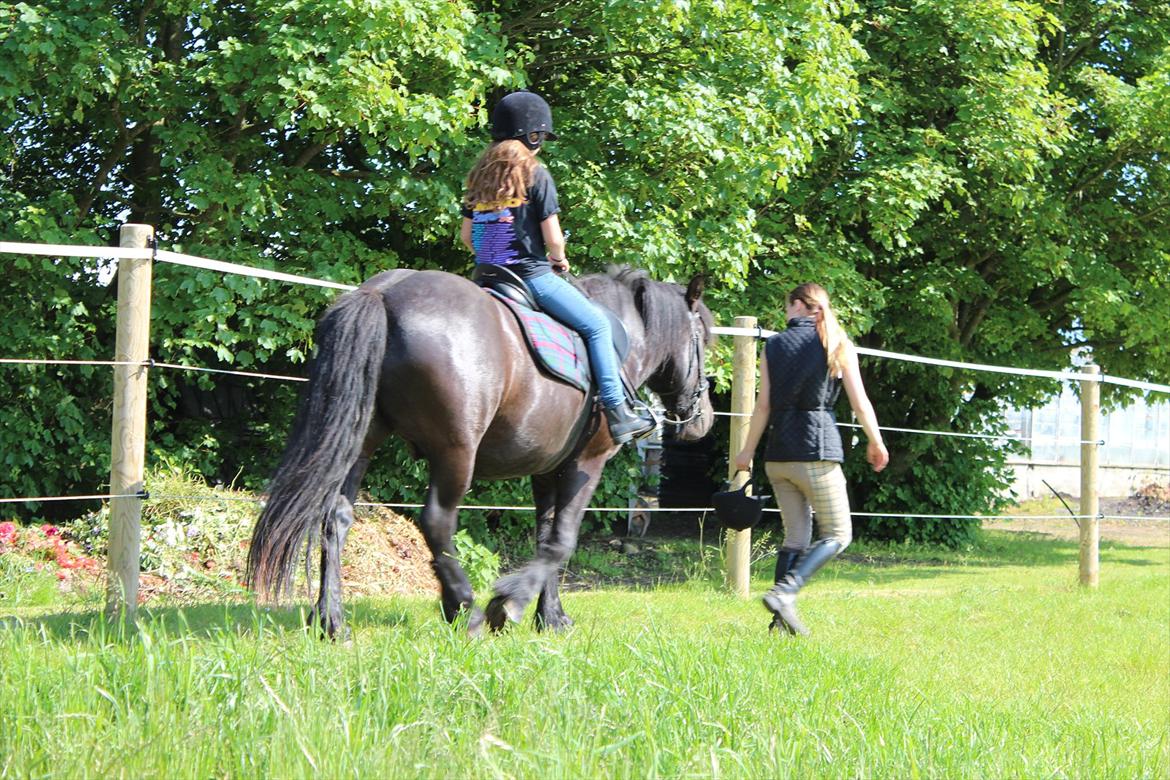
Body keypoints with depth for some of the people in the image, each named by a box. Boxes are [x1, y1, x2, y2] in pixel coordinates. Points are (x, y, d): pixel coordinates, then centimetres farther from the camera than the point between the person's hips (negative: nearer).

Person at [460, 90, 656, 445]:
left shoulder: (480, 175, 10)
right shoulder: (536, 175, -10)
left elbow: (466, 236, 12)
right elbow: (553, 238, -12)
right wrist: (559, 259, 8)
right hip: (532, 275, -7)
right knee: (597, 324, 4)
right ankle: (617, 412, -2)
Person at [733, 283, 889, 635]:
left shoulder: (774, 345, 7)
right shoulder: (837, 344, 1)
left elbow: (763, 405, 4)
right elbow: (860, 402, 1)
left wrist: (748, 451, 14)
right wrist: (876, 443, 15)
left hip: (778, 454, 4)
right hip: (817, 450, -4)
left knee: (796, 535, 12)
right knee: (837, 534, 3)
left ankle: (784, 618, 4)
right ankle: (784, 591, -18)